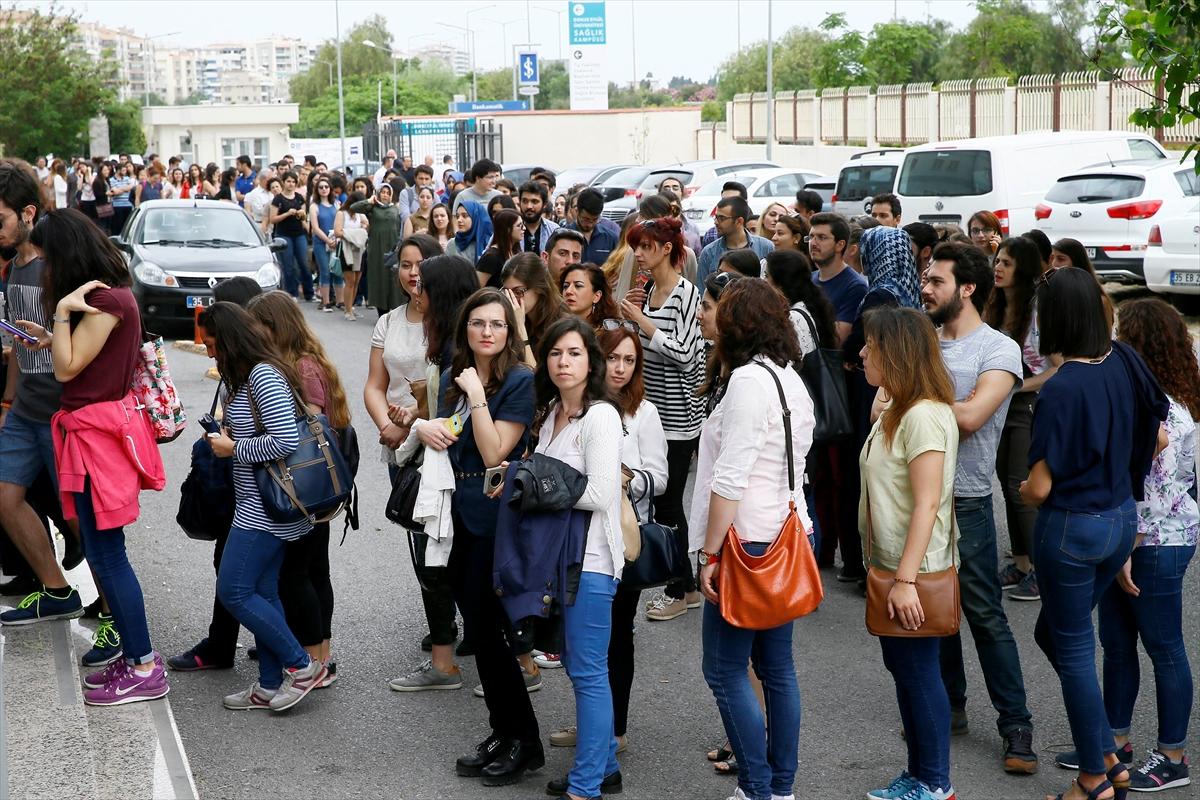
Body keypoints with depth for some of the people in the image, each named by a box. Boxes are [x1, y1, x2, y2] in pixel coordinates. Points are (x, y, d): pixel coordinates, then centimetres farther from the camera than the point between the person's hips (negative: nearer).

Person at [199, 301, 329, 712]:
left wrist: (234, 449, -15)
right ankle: (271, 686, 18)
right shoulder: (251, 376, 13)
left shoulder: (264, 375, -18)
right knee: (262, 593, 12)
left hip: (264, 510, -10)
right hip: (261, 506, 10)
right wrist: (229, 437, 8)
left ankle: (302, 666, 2)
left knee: (234, 591, -5)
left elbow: (286, 440, -27)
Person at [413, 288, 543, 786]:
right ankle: (502, 734, 23)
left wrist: (477, 396, -18)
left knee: (485, 629, -5)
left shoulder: (521, 382, -11)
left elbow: (495, 453, -17)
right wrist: (424, 427, -2)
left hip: (496, 517, -7)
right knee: (477, 629, 11)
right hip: (458, 515, 7)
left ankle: (523, 741, 8)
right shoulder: (453, 378, 10)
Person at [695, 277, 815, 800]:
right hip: (786, 536, 9)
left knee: (726, 670, -2)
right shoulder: (792, 379, 12)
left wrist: (711, 554, -15)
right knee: (777, 667, 13)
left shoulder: (748, 379, -15)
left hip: (749, 541, -9)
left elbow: (730, 478, -19)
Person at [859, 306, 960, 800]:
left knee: (919, 673, 1)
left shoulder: (924, 416, -20)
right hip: (890, 566, 10)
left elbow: (927, 504, -23)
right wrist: (889, 573, 15)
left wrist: (906, 579, -24)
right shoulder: (895, 412, 11)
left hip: (915, 572, -10)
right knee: (902, 670, 16)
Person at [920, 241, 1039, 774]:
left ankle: (1016, 725, 7)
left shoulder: (999, 350, -10)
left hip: (965, 504, -6)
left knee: (985, 616, -2)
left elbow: (968, 417, -22)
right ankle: (949, 707, 28)